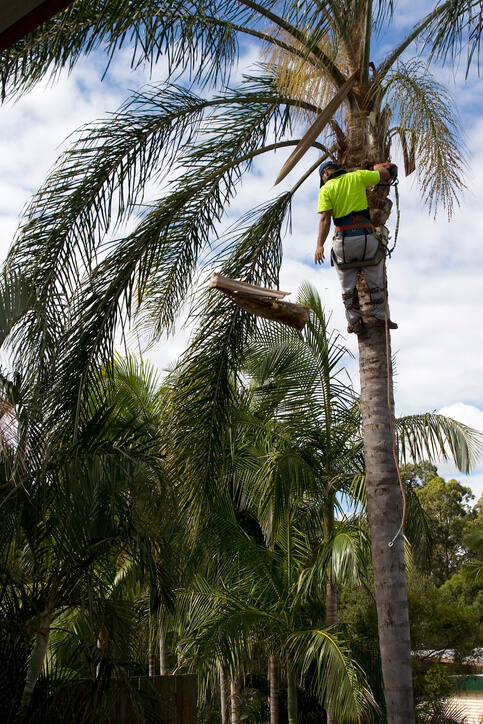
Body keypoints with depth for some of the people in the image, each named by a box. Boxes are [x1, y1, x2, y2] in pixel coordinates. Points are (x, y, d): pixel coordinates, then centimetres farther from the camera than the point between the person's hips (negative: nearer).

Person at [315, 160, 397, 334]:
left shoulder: (326, 189, 6)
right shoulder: (357, 176, 9)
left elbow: (325, 218, -7)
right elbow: (385, 174, 18)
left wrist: (320, 244, -12)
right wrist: (377, 166, 40)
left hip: (343, 239, 0)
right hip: (365, 235, 1)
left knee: (347, 285, 9)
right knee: (375, 281, 12)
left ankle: (354, 321, 8)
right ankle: (380, 316, 13)